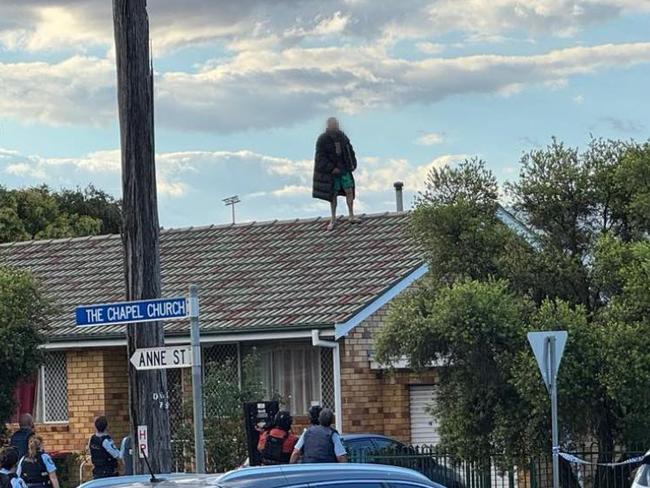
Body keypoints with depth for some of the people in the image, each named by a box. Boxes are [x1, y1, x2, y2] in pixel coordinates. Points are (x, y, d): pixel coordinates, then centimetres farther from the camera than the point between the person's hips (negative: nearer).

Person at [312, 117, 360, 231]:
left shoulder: (342, 136, 1)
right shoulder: (322, 140, -13)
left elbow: (350, 151, 12)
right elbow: (321, 157, -15)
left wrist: (352, 164, 4)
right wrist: (332, 169, -19)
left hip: (344, 170, 3)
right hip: (331, 171, -3)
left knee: (349, 191, -1)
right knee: (333, 195, 3)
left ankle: (351, 215, 12)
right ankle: (333, 219, 14)